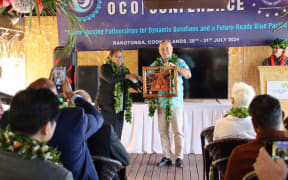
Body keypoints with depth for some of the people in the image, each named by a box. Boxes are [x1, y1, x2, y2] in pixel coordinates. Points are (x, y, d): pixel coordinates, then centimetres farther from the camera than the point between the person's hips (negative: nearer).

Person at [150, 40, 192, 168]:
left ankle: (179, 157, 9)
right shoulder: (155, 64, 11)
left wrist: (175, 66, -27)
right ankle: (166, 157, 18)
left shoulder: (179, 62, 0)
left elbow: (188, 74, -14)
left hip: (176, 102, -3)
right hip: (161, 102, 4)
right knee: (163, 130, 8)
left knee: (178, 131, -1)